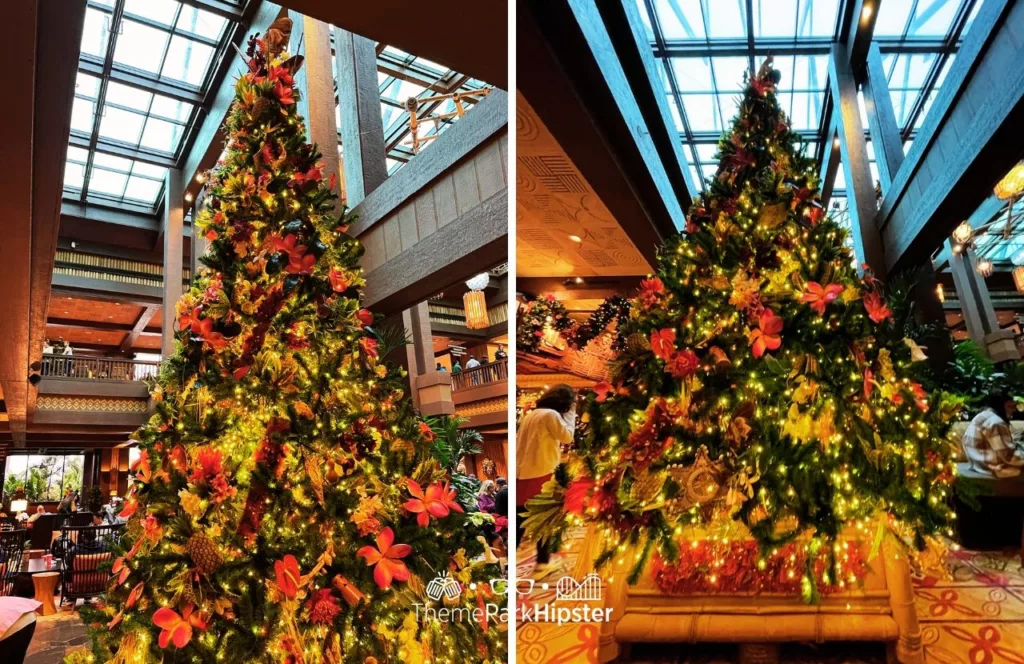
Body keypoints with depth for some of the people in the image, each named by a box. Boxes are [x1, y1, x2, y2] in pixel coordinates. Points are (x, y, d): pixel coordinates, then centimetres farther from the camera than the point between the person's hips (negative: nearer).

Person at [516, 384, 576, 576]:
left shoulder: (531, 414, 14)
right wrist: (571, 414, 3)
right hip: (541, 474, -7)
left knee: (520, 521, 13)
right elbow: (567, 436, -7)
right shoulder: (551, 414, -12)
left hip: (521, 474, 7)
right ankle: (542, 564, 16)